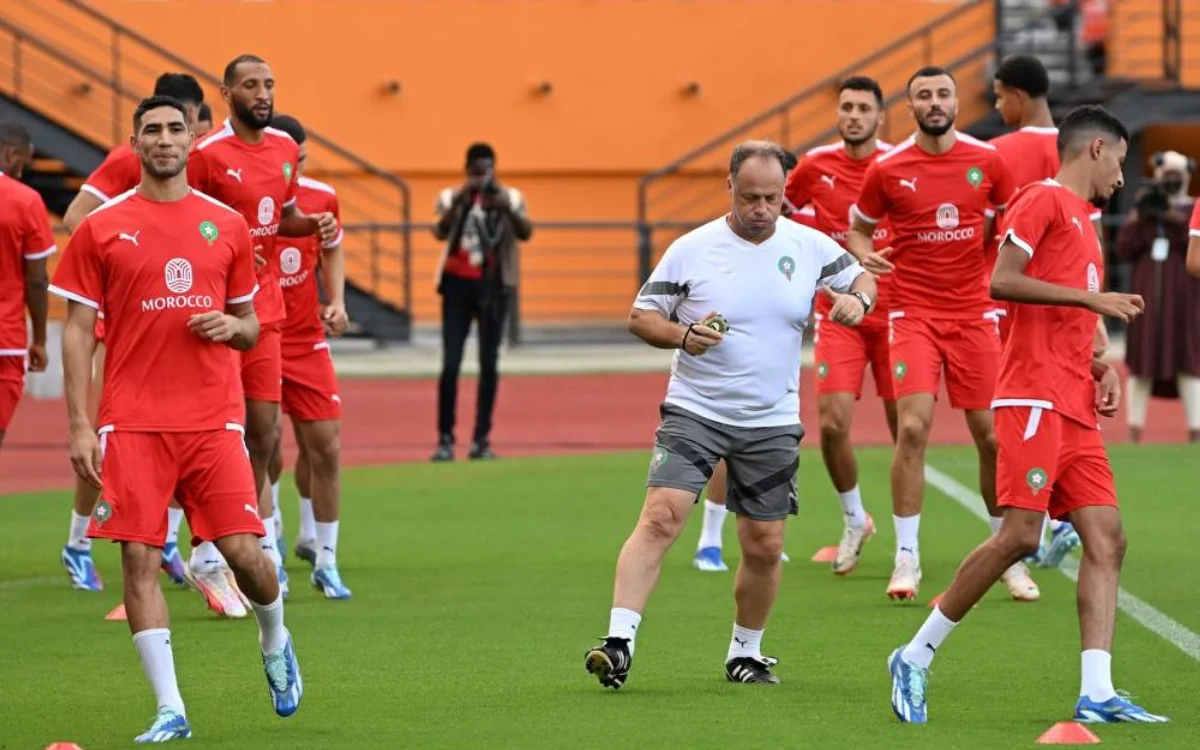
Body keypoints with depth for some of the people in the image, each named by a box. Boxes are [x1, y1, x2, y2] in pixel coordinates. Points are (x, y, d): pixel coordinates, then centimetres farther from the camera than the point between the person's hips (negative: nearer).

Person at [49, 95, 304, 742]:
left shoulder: (227, 225, 10)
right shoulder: (101, 229, 3)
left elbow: (250, 326, 18)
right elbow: (77, 331, 3)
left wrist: (232, 327, -6)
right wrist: (80, 425, -5)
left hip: (213, 419, 1)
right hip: (133, 422, -1)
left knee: (243, 552, -6)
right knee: (140, 559, -7)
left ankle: (274, 642, 27)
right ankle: (170, 711, -1)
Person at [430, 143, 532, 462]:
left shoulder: (510, 198, 4)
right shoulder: (452, 197, 3)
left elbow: (526, 234, -11)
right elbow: (441, 232, -14)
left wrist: (507, 209, -29)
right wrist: (460, 200, -26)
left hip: (494, 285, 1)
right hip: (457, 283, -1)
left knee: (489, 364, 0)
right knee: (450, 363, -6)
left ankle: (482, 440, 5)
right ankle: (445, 438, -3)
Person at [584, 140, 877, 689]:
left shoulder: (809, 246, 2)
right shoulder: (692, 250, -5)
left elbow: (861, 277, 17)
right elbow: (641, 315, 1)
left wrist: (857, 299, -8)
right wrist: (683, 335, -20)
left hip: (772, 422, 3)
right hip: (694, 411, -3)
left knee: (765, 546, 4)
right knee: (660, 518, -19)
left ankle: (746, 653, 25)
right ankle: (619, 643, -21)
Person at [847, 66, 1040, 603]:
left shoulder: (988, 161, 1)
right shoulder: (887, 170, -2)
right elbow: (858, 227, 11)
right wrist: (865, 255, -10)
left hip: (975, 313, 2)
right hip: (914, 313, -2)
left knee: (991, 436, 4)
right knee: (912, 427, -16)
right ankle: (906, 558, -7)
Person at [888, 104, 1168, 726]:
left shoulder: (1083, 224, 25)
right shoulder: (1044, 201, -2)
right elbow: (1002, 281, -15)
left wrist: (1102, 370, 13)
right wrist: (1093, 298, -14)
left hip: (1076, 410, 9)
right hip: (1034, 399, -9)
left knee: (1106, 539, -2)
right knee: (1020, 535, -14)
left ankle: (1096, 694, -7)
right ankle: (915, 658, -3)